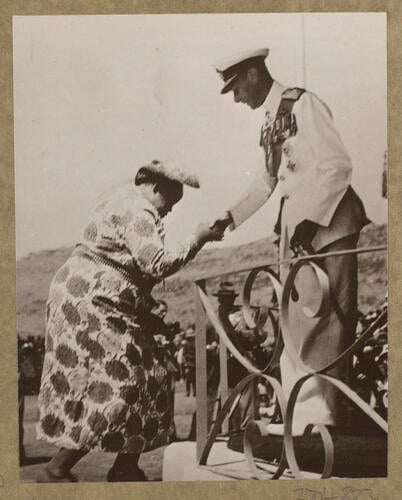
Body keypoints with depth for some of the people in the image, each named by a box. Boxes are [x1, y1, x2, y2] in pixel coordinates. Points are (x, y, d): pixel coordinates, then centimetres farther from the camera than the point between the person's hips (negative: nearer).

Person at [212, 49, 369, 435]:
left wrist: (312, 219, -20)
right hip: (295, 226, 9)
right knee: (296, 322, 8)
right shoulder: (271, 120, 19)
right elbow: (264, 184, 23)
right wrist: (230, 218, 14)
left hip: (327, 225, -9)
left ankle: (322, 413, 2)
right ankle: (304, 415, 15)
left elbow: (337, 166, -14)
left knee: (322, 321, -6)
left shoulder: (302, 104, -7)